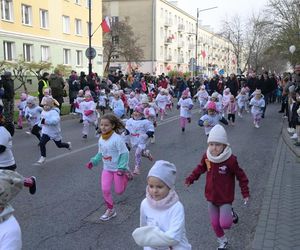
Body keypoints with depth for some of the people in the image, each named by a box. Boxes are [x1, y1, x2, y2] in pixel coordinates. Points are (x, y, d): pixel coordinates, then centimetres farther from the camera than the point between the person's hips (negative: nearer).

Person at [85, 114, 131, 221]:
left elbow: (124, 153, -22)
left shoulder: (117, 138, -24)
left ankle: (126, 176, 34)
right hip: (107, 169, 5)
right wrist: (93, 161, -2)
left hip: (118, 169, -5)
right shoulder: (101, 139, -2)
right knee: (105, 190, -3)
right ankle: (110, 210, 17)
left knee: (119, 191, 6)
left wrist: (122, 168, -27)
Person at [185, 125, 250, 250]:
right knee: (215, 223, 14)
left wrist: (245, 193, -8)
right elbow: (201, 168, 9)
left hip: (225, 198, -4)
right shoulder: (206, 156, -11)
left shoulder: (230, 160, -23)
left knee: (224, 224, -10)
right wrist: (191, 178, -1)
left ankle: (231, 213, 25)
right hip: (211, 197, 4)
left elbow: (241, 176, -11)